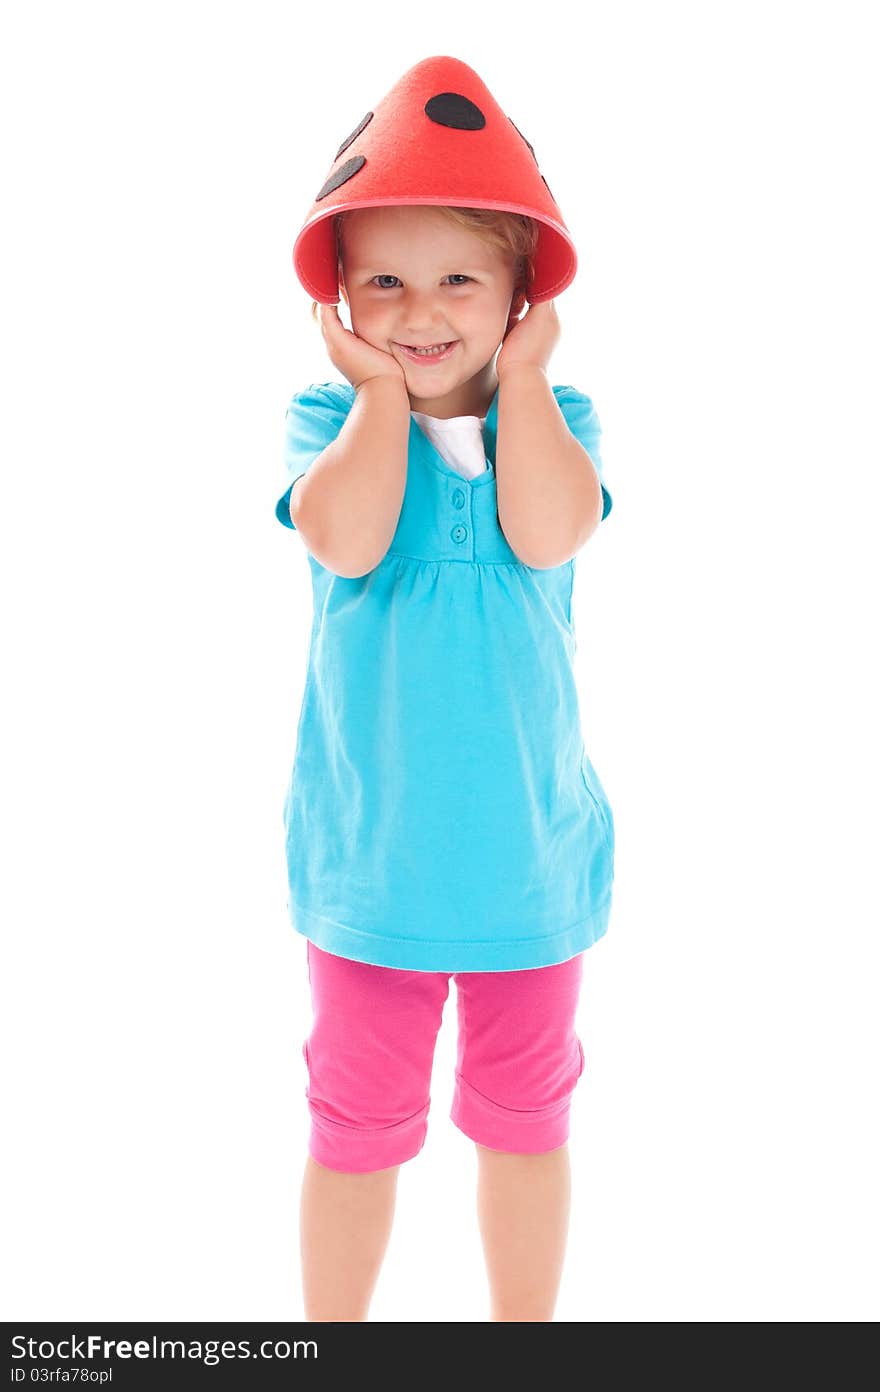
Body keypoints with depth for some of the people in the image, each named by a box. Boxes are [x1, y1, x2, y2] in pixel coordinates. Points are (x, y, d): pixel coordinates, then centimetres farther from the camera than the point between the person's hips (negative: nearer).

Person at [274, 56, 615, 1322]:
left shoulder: (556, 409, -2)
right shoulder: (327, 414, -6)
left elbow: (549, 533, -23)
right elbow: (345, 539, -26)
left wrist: (519, 372, -14)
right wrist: (381, 388, -16)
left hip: (530, 850, 1)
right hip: (368, 851, -1)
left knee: (525, 1119, 20)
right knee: (358, 1128, 16)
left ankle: (525, 1325, 44)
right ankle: (332, 1329, 40)